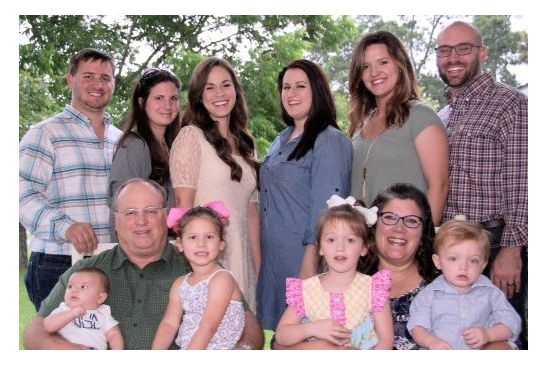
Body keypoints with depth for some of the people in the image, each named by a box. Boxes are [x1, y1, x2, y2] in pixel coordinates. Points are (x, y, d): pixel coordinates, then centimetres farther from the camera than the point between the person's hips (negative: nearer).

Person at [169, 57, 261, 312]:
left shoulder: (245, 143, 16)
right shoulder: (191, 136, -2)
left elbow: (251, 210, 15)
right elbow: (183, 204, -8)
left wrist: (258, 268, 11)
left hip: (242, 262, 6)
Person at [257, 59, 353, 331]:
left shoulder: (328, 141, -11)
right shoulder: (281, 141, 14)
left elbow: (324, 209, -17)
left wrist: (309, 267, -19)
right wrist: (261, 255, 17)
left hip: (304, 257, -7)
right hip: (272, 258, 8)